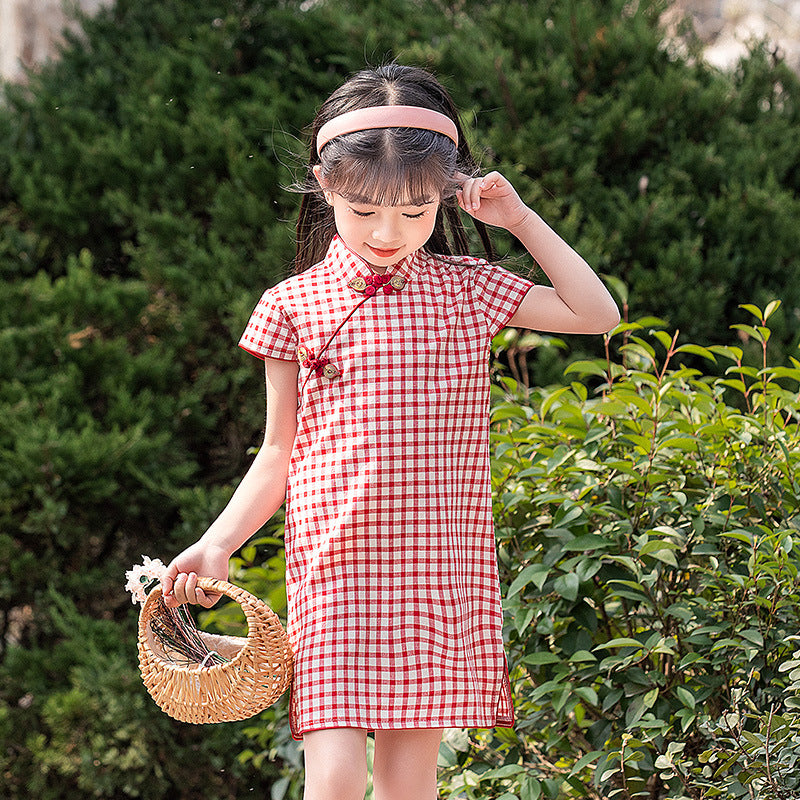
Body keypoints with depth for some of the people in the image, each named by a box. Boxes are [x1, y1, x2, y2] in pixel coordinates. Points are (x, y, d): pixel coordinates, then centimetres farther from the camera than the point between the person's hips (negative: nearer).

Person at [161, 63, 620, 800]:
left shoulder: (466, 289, 7)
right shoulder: (295, 305, 1)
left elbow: (596, 314, 11)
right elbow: (280, 454, 8)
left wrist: (519, 219, 5)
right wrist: (217, 544, -4)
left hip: (443, 571, 2)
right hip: (334, 572, -2)